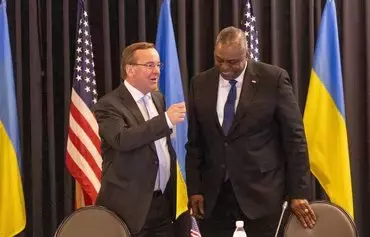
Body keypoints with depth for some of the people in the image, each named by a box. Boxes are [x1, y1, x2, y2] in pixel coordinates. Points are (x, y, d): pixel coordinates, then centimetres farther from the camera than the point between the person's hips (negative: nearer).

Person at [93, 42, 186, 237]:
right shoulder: (110, 104, -11)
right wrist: (166, 120, -32)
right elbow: (121, 139, -30)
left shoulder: (158, 98, 13)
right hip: (131, 205, -7)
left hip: (164, 202, 7)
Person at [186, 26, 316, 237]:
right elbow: (195, 142, 9)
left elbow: (294, 138, -5)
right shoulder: (200, 84, 5)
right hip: (213, 192, 3)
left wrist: (298, 192, -6)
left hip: (261, 190, -3)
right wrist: (194, 188, 3)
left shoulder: (274, 79, -6)